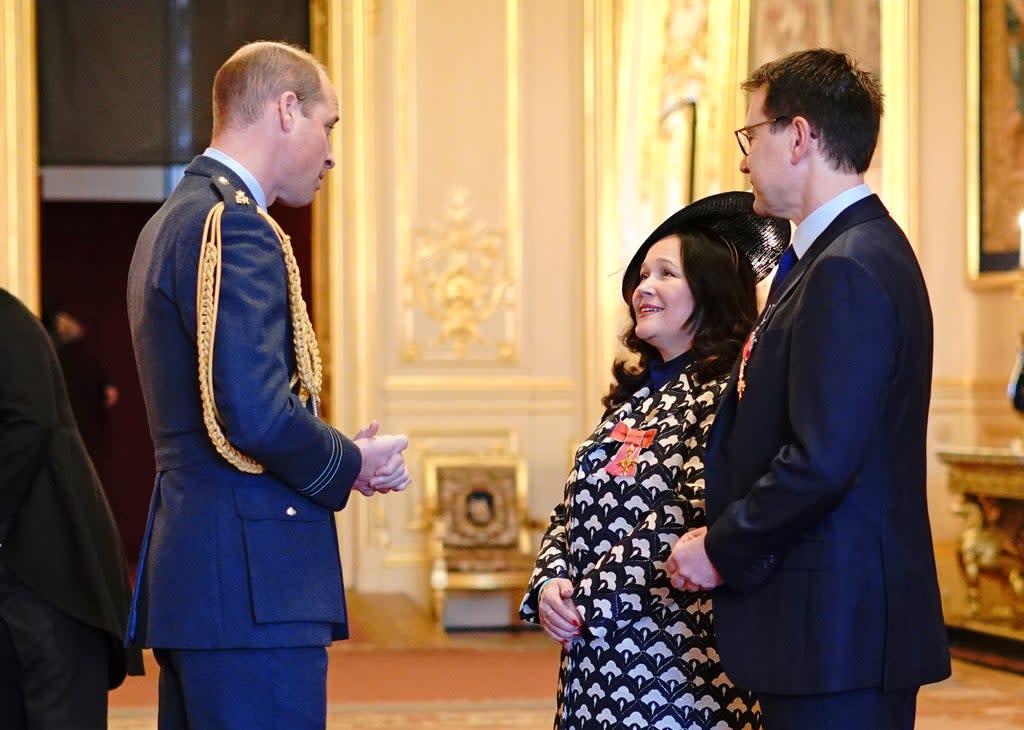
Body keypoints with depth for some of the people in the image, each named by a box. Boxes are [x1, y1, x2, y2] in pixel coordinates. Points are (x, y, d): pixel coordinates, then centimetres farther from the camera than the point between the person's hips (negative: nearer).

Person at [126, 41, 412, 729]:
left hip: (190, 569, 11)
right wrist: (351, 464, -5)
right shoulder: (234, 225, -13)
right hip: (250, 579, -11)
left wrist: (343, 457, 11)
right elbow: (256, 412, -23)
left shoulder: (174, 221, 19)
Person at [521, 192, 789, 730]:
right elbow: (572, 510, 15)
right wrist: (549, 583, -4)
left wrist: (588, 600, -15)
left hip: (675, 656, -7)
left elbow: (687, 522, -19)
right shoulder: (634, 394, 15)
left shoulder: (724, 394, -10)